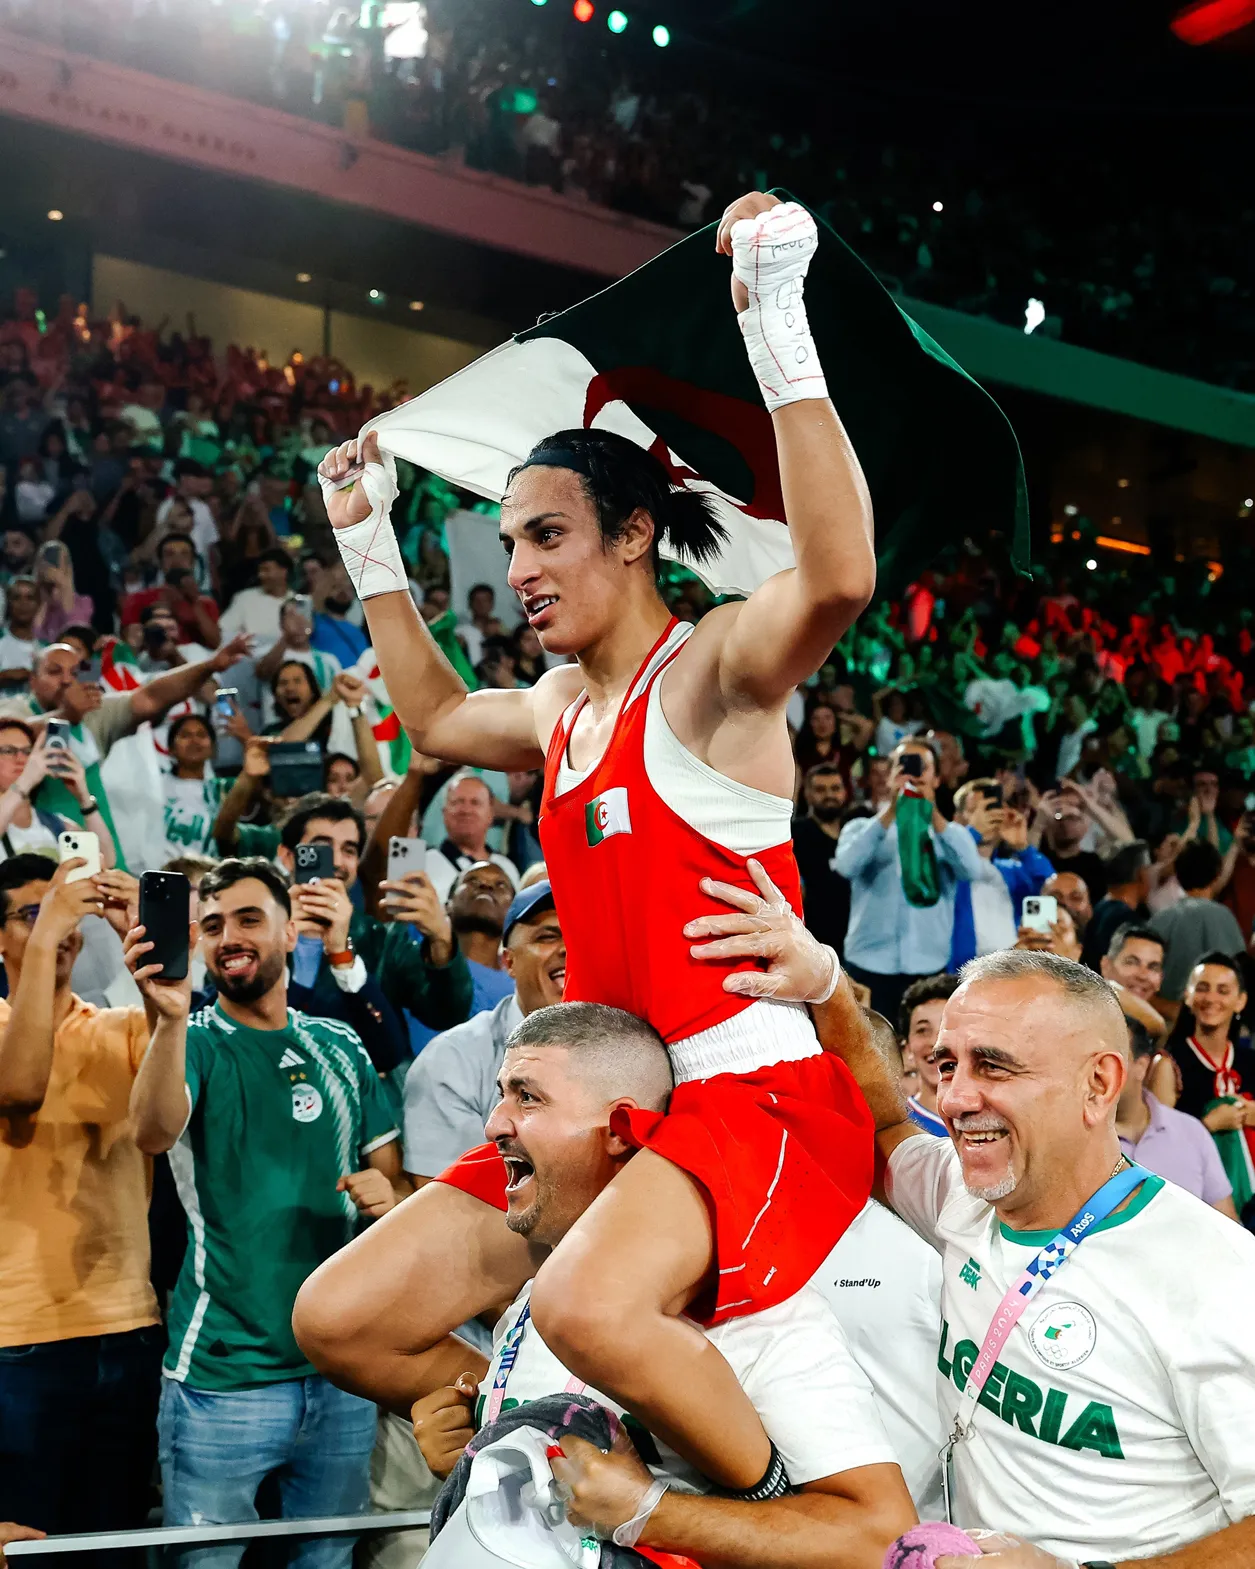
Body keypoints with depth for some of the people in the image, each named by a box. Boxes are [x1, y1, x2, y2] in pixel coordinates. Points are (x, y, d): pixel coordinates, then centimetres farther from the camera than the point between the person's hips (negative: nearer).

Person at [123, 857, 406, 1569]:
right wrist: (170, 1020, -41)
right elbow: (154, 1132, -24)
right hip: (222, 1375, -3)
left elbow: (389, 1167, 16)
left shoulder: (340, 1047, 8)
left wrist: (388, 1194, -8)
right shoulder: (195, 1042, -3)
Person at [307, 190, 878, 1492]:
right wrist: (366, 544, 34)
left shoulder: (713, 663, -9)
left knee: (587, 1306, -37)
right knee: (338, 1322, 3)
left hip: (759, 1085, -8)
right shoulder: (560, 705, 15)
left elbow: (839, 578, -31)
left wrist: (776, 327, -32)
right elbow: (437, 717, 37)